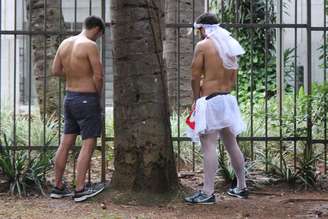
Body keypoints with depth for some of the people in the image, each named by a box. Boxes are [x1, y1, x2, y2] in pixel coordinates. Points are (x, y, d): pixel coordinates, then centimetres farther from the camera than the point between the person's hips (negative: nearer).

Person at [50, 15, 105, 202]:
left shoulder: (65, 43, 8)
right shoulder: (90, 46, -14)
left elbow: (55, 71, 15)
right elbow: (99, 76, -16)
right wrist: (98, 95, 0)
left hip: (69, 97, 8)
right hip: (87, 99, -8)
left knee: (66, 143, 11)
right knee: (88, 145, -2)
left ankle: (58, 187, 17)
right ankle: (80, 190, -2)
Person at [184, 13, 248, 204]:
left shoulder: (203, 46, -9)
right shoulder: (230, 46, 13)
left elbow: (196, 77, -9)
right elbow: (233, 80, 15)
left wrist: (196, 99, 3)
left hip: (209, 100, -8)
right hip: (228, 99, 8)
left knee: (209, 146, -8)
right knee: (231, 144, 16)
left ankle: (208, 193, -9)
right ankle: (242, 187, 25)